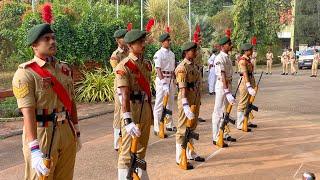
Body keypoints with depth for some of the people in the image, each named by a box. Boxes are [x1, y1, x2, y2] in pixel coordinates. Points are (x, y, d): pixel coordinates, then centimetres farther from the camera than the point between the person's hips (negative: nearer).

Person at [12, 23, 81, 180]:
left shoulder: (64, 69, 7)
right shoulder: (25, 73, -14)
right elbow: (28, 112, -22)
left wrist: (77, 132, 16)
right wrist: (35, 151, -29)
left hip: (67, 133, 6)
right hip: (41, 135, -6)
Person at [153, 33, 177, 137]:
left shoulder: (172, 54, 13)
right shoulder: (159, 54, -11)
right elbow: (158, 69, -19)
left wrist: (174, 79, 17)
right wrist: (164, 83, -27)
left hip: (171, 79, 8)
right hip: (162, 79, -8)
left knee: (170, 103, 15)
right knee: (159, 104, -6)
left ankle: (169, 125, 27)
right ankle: (157, 128, -4)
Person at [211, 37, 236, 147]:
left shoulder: (227, 57, 13)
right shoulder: (220, 58, -16)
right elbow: (222, 76, -23)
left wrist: (229, 90, 16)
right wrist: (227, 91, -29)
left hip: (228, 85, 10)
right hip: (222, 86, -10)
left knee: (226, 111, 17)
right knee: (219, 112, -5)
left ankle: (225, 134, 29)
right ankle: (216, 138, 1)